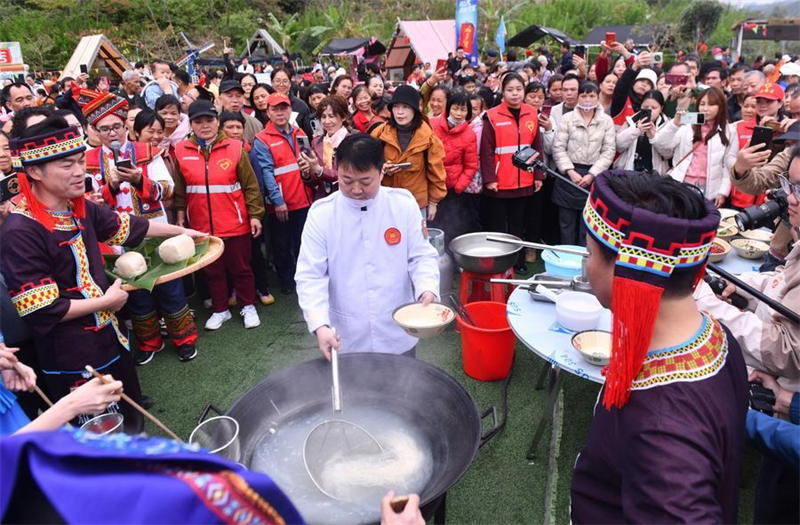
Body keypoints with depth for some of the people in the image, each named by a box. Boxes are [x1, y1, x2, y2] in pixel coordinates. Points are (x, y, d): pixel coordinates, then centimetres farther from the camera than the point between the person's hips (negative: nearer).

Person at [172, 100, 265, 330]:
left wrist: (255, 215, -5)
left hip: (235, 223, -2)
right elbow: (179, 190, 6)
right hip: (201, 225, 2)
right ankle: (220, 310, 31)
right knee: (212, 270, 14)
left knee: (240, 267, 11)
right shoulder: (181, 151, -1)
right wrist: (180, 216, 5)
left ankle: (248, 307, 29)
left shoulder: (234, 148, -6)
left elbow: (250, 185, -3)